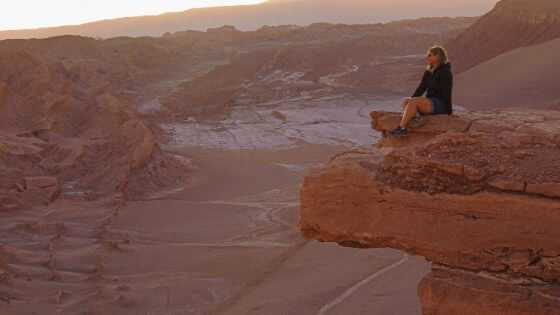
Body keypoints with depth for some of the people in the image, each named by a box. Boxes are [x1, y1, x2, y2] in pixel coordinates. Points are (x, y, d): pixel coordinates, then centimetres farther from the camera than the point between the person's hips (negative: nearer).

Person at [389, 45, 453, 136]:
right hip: (429, 103, 9)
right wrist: (410, 99, -5)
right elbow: (421, 88, 9)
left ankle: (401, 128, -32)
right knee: (405, 101, -13)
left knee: (413, 102, -28)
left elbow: (446, 94, -12)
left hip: (440, 105, -9)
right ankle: (414, 118, -37)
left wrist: (449, 112, -13)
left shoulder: (445, 72, -10)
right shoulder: (428, 72, 16)